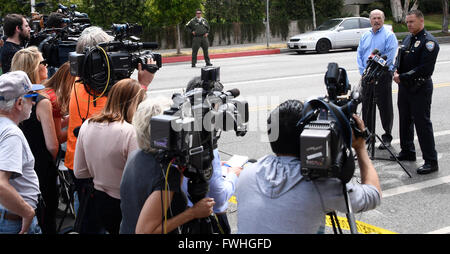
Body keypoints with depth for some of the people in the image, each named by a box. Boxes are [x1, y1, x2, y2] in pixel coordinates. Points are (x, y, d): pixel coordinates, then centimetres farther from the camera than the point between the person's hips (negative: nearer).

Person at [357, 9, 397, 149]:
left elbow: (389, 57, -13)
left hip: (383, 76, -6)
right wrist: (363, 71, -1)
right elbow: (359, 54, 13)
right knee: (366, 106, 11)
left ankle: (387, 137, 5)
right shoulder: (365, 36, 15)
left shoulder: (389, 35, -3)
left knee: (385, 107, -2)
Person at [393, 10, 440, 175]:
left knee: (422, 123, -6)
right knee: (405, 121, 17)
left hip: (420, 88, -8)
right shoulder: (407, 39, 12)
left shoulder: (429, 42, -14)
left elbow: (425, 68, -22)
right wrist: (397, 72, -2)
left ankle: (431, 162, -1)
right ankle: (407, 152, 33)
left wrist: (402, 77, -20)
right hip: (404, 87, 8)